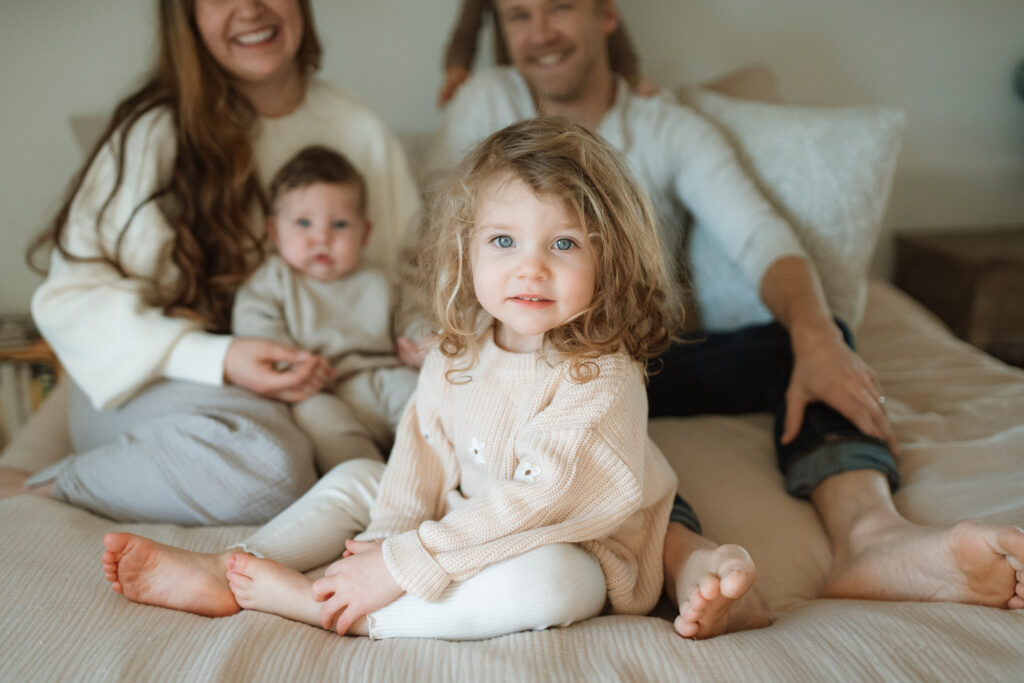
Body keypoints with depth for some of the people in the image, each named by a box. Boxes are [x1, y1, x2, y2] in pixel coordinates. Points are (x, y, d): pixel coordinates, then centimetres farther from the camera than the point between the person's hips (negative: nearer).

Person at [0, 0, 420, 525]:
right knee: (263, 462, -38)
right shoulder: (159, 131, -5)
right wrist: (218, 359, -24)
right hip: (158, 380, -5)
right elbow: (73, 298, -11)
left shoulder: (361, 132, 9)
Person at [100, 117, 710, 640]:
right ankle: (229, 572, -9)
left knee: (547, 577, -39)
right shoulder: (457, 353, -2)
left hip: (573, 550, -7)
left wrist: (403, 565, -33)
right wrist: (387, 539, -21)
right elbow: (425, 450, -3)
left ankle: (321, 603, -32)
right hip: (468, 527, 7)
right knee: (357, 477, 7)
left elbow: (539, 499, -32)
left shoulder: (600, 378, -26)